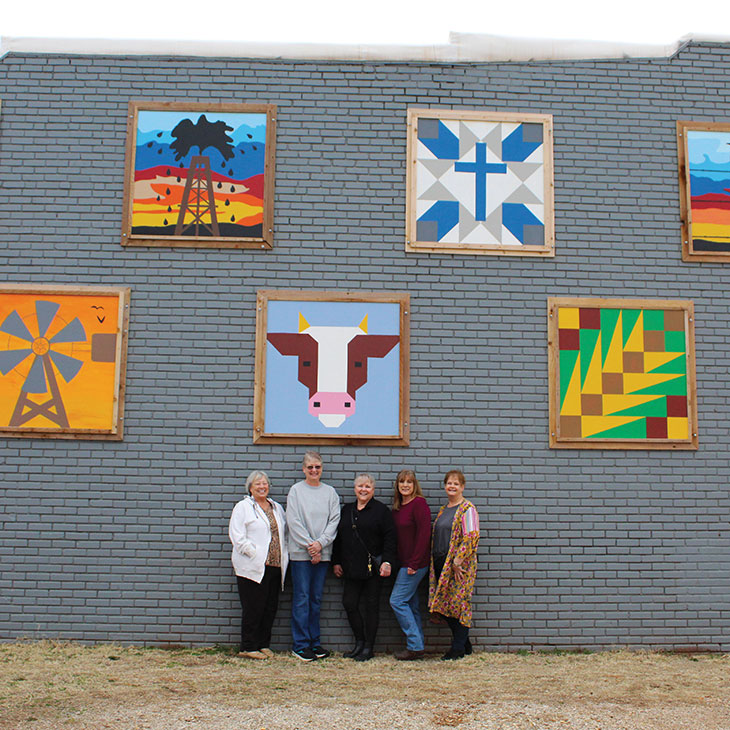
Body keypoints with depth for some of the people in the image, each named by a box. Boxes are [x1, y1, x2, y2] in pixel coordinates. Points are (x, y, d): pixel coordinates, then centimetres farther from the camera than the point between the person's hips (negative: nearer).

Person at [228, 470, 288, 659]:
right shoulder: (243, 507, -1)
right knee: (253, 607, -4)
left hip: (275, 566, 6)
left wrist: (283, 556, 7)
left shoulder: (277, 508, 18)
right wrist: (255, 555, -14)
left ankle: (263, 644, 19)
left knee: (270, 607, 8)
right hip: (252, 567, -6)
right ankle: (248, 647, 6)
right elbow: (237, 536, -9)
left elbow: (284, 533, 21)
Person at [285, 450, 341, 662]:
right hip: (300, 552, -3)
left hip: (323, 553, 3)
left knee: (316, 599, 9)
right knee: (301, 598, -2)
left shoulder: (330, 492, 8)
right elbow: (294, 521, -5)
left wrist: (320, 543, -11)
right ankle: (300, 645, 4)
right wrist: (309, 546, -11)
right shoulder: (296, 490, 0)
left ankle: (314, 642, 17)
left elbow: (334, 520, 2)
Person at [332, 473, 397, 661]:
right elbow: (338, 538, 17)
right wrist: (336, 562, 12)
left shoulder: (381, 510, -2)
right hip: (351, 568, 5)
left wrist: (387, 562, -15)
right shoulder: (346, 510, 13)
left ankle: (368, 648, 11)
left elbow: (390, 538, -6)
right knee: (349, 604, 1)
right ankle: (359, 643, 18)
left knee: (371, 605, 2)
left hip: (373, 567, -4)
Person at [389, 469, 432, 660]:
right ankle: (418, 647, 17)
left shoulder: (419, 504, -12)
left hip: (415, 564, -8)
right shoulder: (397, 507, 13)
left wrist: (414, 564, -18)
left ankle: (415, 646, -2)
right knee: (411, 605, 10)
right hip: (403, 563, 8)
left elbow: (424, 535, -17)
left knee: (397, 601, -8)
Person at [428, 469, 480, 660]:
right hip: (441, 563, 8)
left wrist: (458, 561, -19)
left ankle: (459, 648, 7)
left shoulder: (467, 509, -7)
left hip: (459, 565, -8)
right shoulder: (443, 510, 18)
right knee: (444, 603, 7)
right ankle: (464, 643, 21)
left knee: (459, 603, -4)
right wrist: (434, 562, 14)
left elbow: (471, 537, -15)